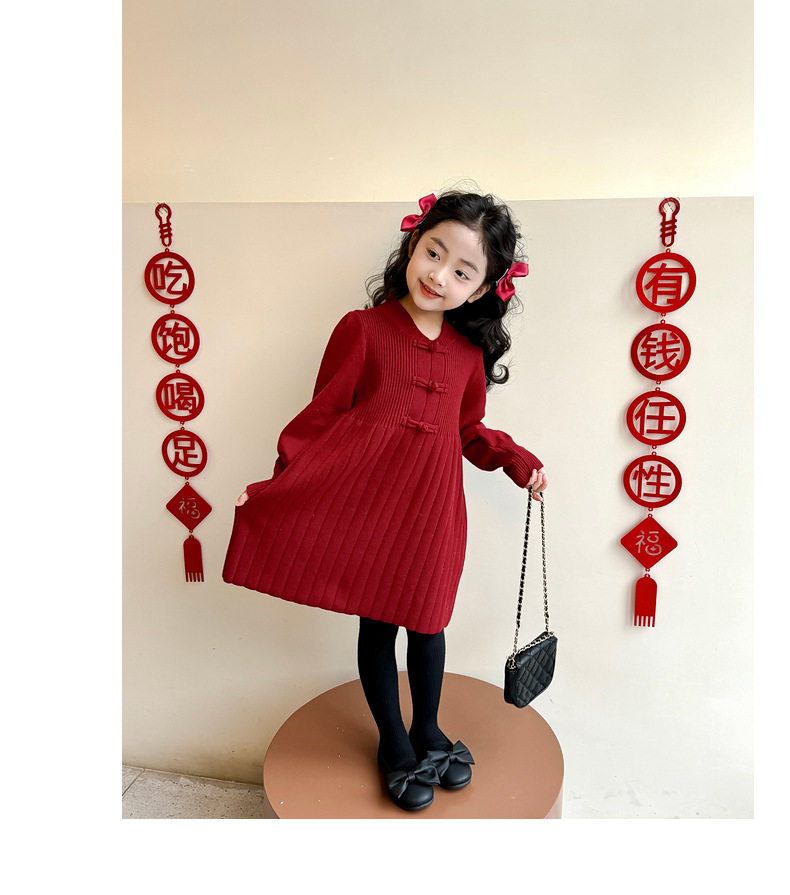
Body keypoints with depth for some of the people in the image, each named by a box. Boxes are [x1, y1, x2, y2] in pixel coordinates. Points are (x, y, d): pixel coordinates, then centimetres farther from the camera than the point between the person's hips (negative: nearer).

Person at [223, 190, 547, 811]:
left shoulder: (470, 352, 7)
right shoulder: (363, 329, -6)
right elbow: (322, 414, -5)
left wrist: (519, 461, 8)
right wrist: (277, 485, -10)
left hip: (432, 505, 4)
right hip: (365, 500, -3)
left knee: (426, 618, 14)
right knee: (376, 622, 11)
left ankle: (428, 730, 42)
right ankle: (393, 741, 36)